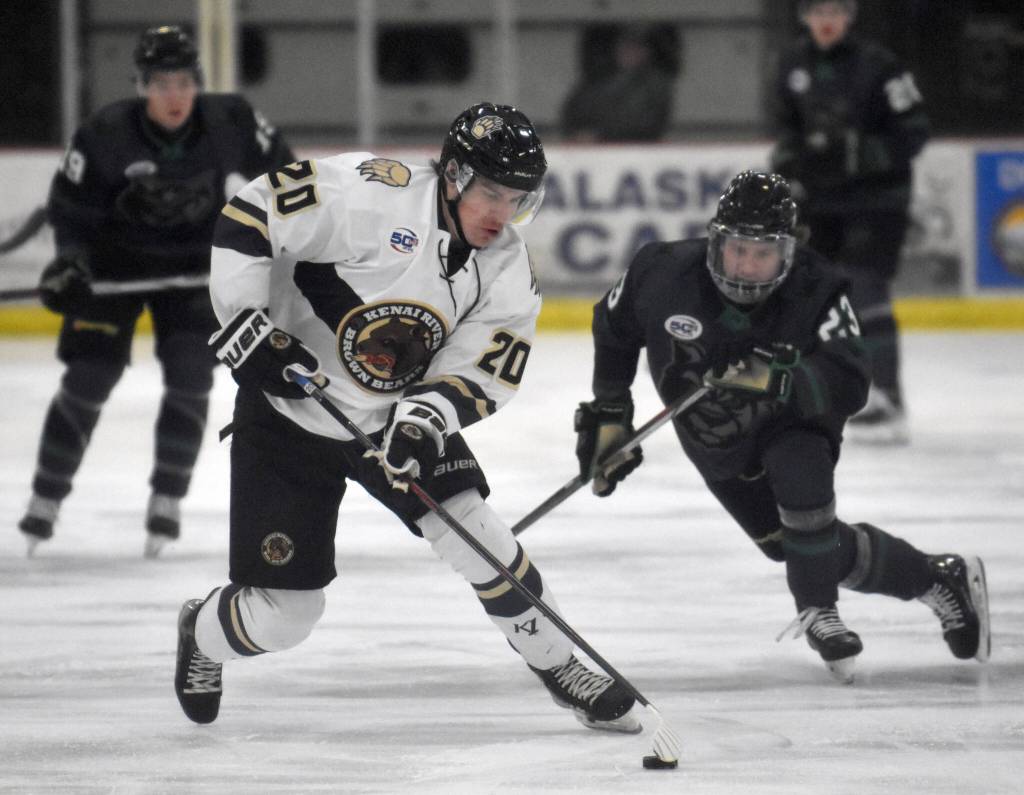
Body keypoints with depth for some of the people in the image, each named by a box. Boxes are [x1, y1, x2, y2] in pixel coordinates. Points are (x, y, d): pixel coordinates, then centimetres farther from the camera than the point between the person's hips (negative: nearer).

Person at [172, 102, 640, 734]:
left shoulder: (509, 271, -7)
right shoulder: (373, 195, -25)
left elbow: (478, 373, -11)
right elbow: (250, 215, -23)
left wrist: (426, 415, -30)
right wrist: (244, 323, -26)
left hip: (395, 417, 4)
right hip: (288, 414, -4)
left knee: (475, 533, -13)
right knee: (282, 613, -2)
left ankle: (561, 668, 7)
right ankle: (203, 635, 33)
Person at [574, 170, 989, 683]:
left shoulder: (817, 291, -27)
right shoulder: (663, 274, -22)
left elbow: (848, 386, -37)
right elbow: (614, 327, -1)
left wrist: (776, 382, -54)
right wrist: (608, 414, 2)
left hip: (791, 425, -3)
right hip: (718, 444, 3)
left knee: (799, 473, -36)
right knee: (830, 550, 1)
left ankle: (818, 612, -16)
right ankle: (939, 581, 22)